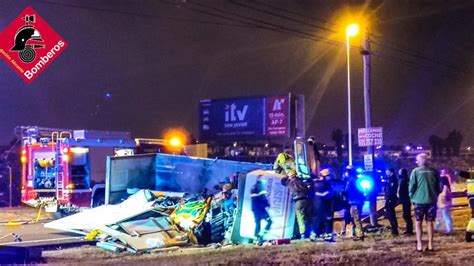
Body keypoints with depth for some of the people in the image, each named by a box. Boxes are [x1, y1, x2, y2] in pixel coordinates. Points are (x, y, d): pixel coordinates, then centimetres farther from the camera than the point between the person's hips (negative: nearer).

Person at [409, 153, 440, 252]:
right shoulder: (434, 171, 3)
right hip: (432, 200, 3)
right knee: (430, 222, 10)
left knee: (418, 223, 7)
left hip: (419, 200, -3)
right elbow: (439, 186, 8)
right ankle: (430, 244, 10)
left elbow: (411, 186, -7)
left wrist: (412, 197, 7)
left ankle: (419, 245, 3)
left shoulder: (416, 171, -7)